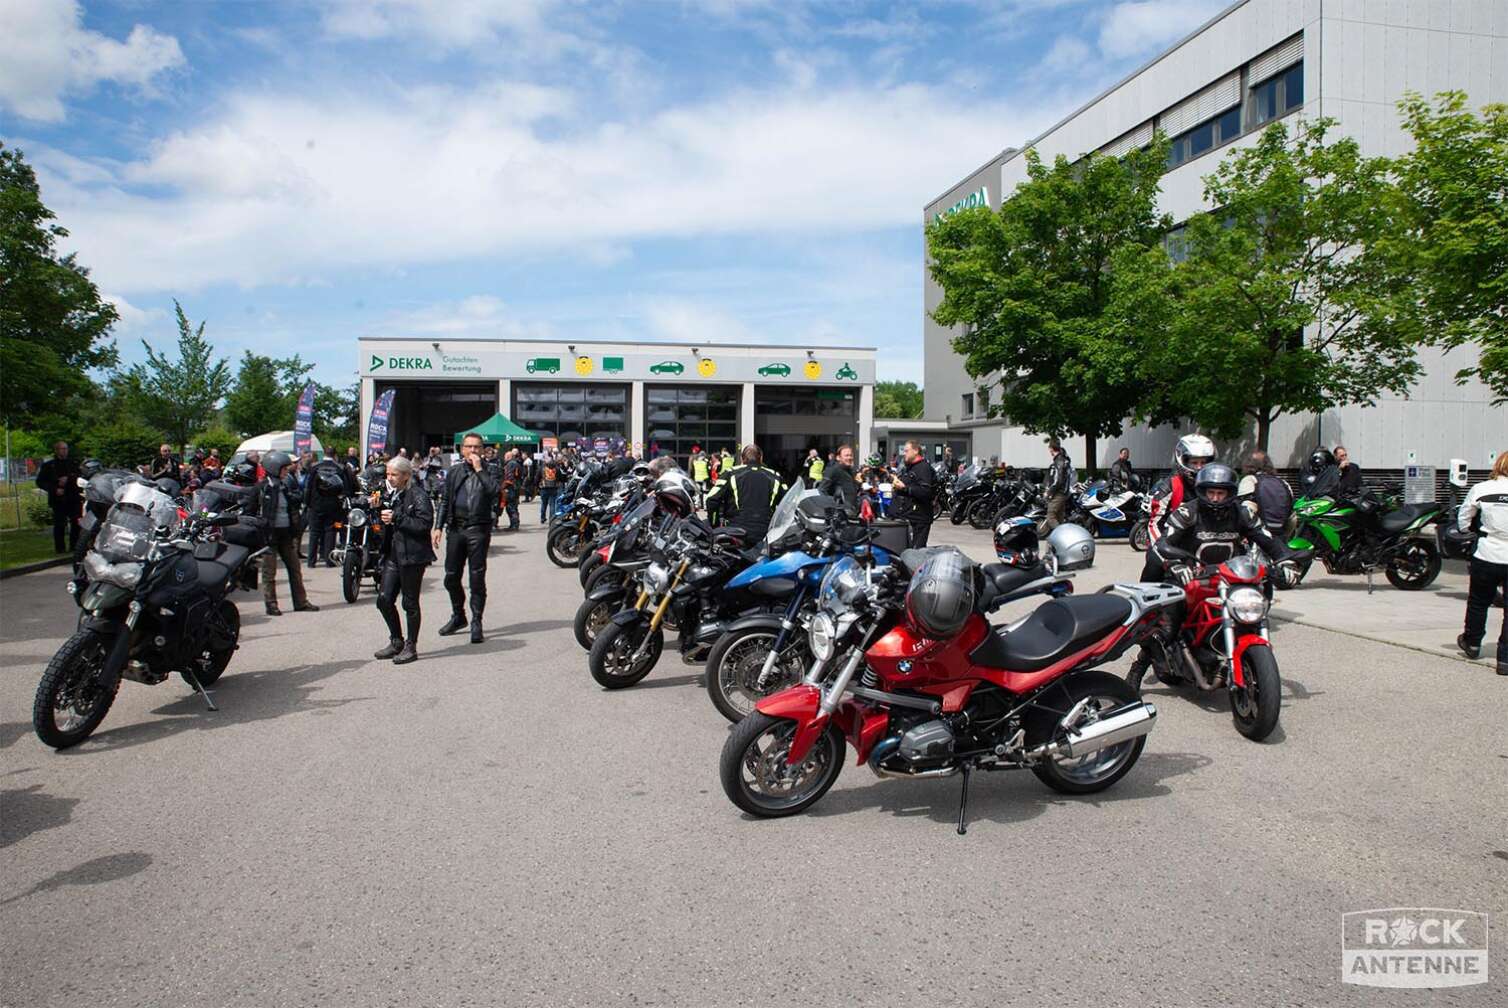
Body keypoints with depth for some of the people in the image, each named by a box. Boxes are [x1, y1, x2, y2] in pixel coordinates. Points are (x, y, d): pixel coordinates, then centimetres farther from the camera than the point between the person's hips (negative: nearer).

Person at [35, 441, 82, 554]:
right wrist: (54, 489, -7)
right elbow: (40, 482, 6)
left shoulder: (73, 464, 13)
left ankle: (74, 545, 7)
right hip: (58, 500, -2)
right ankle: (60, 548, 3)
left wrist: (68, 479, -14)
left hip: (74, 499, 2)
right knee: (59, 525, -4)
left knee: (77, 523, -4)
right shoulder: (48, 466, 8)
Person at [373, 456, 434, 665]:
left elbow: (425, 524, -22)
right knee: (384, 600, 6)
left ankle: (411, 647, 13)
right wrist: (378, 508, 4)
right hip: (392, 554, 8)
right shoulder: (389, 494, 15)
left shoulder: (418, 496, -12)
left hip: (412, 556, -8)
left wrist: (396, 518, -21)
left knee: (410, 603, 1)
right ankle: (396, 641, 23)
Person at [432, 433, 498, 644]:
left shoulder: (487, 471, 3)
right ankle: (458, 616, 28)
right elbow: (444, 501, 14)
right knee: (451, 577, 9)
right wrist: (438, 527, 6)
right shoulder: (454, 472, 12)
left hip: (478, 530, -4)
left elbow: (494, 491, -18)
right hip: (455, 529, 4)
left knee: (477, 578, -2)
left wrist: (479, 469, -14)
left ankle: (476, 622, 6)